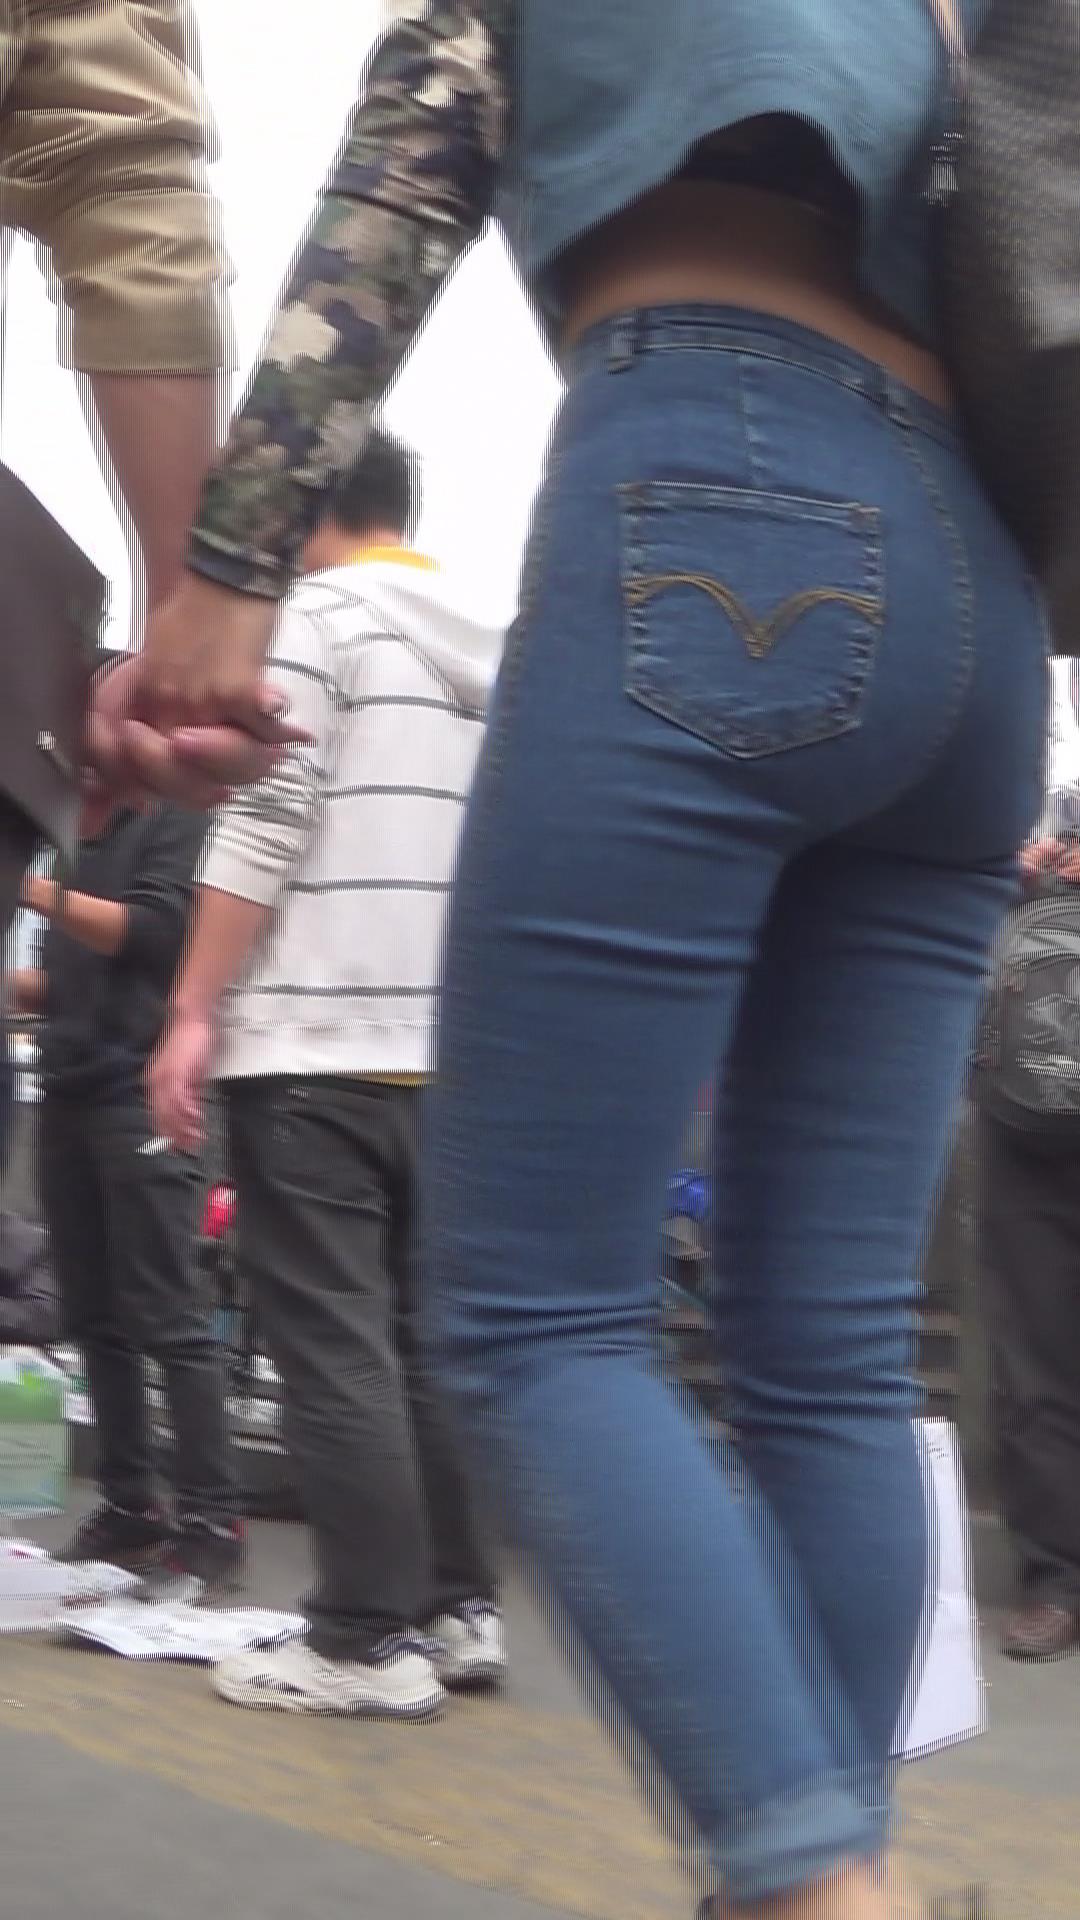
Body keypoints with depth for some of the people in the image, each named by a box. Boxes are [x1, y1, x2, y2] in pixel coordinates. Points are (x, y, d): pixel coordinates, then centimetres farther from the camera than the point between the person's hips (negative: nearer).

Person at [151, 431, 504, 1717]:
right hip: (449, 1051, 7)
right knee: (424, 1336, 11)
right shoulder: (490, 651, 18)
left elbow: (262, 826, -10)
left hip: (314, 1043, -7)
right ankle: (457, 1609, 13)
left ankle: (370, 1639, -4)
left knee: (333, 1346, -5)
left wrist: (192, 1013, -8)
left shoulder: (318, 616, -2)